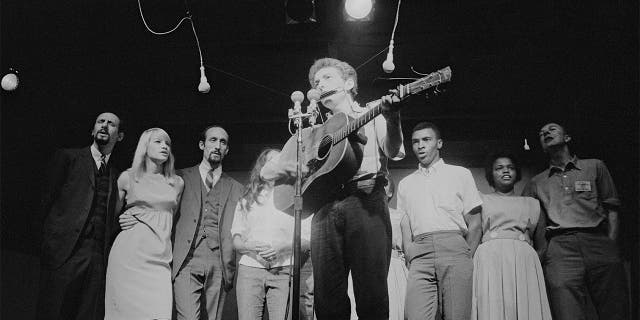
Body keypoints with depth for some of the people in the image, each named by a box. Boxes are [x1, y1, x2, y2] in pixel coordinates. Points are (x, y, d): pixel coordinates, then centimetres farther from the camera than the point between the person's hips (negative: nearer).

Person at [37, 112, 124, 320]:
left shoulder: (118, 176, 19)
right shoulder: (68, 157, 10)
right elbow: (48, 199, 4)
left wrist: (125, 221, -1)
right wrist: (52, 243, -3)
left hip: (99, 257, 3)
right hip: (65, 251, -3)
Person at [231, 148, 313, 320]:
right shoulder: (247, 200, 19)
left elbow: (308, 239, 6)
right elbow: (236, 241, 14)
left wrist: (283, 247, -11)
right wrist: (249, 246, -8)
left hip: (283, 270, -1)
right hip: (250, 269, 1)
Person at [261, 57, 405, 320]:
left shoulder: (373, 116, 18)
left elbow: (393, 152, -1)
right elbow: (268, 169, 24)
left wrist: (392, 119, -20)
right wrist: (273, 168, 0)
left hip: (366, 200, -3)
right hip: (325, 207, 3)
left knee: (371, 292, -12)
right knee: (327, 297, -5)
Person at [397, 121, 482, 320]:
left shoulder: (460, 174, 15)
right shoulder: (405, 184, 23)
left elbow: (474, 224, 10)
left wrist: (466, 259, -1)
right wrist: (409, 258, 3)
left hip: (454, 247, -1)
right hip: (419, 254, 2)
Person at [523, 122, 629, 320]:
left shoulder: (595, 167, 22)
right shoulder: (537, 183, 24)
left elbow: (612, 209, 15)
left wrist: (610, 246, 1)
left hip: (599, 243, 0)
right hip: (560, 248, 0)